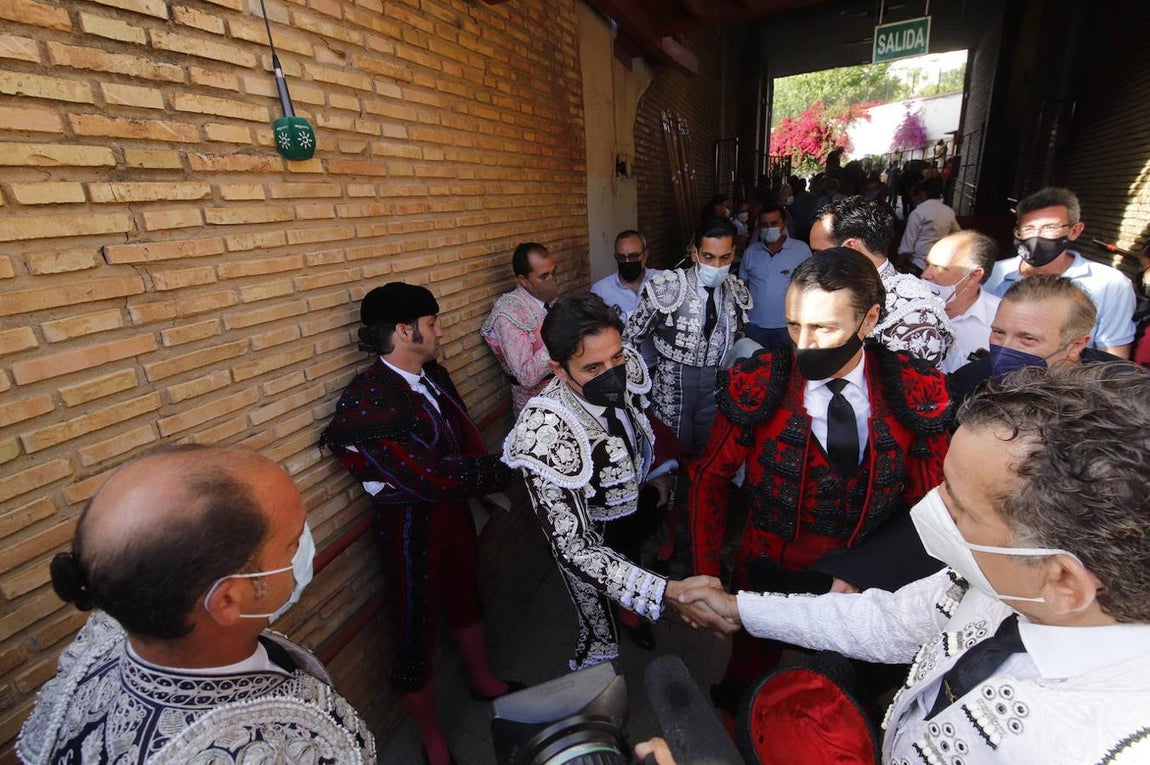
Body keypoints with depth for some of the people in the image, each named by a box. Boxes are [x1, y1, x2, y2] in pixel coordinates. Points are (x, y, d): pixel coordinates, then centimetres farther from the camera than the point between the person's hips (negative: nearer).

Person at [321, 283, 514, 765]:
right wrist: (505, 472, -22)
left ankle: (483, 680, 56)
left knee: (464, 599, 27)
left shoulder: (432, 374, -5)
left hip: (453, 509, 7)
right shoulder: (366, 400, -27)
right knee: (416, 632, 14)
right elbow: (427, 476, -29)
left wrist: (491, 484, -6)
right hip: (410, 525, -7)